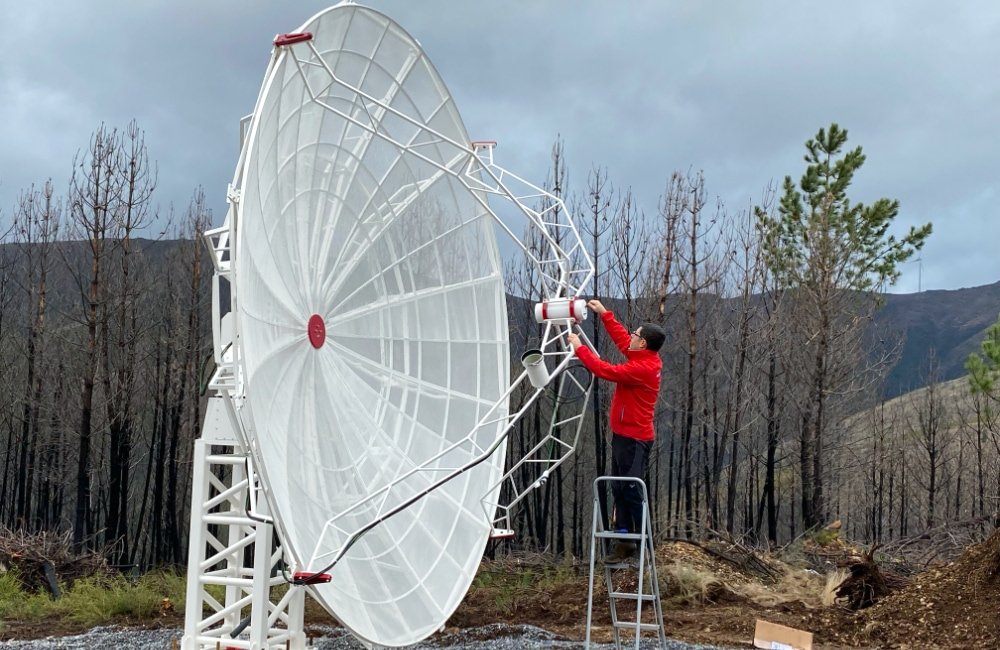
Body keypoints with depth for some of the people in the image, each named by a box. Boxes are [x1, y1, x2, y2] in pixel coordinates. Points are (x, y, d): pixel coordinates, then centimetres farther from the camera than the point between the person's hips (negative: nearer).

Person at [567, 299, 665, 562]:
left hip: (634, 439, -10)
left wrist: (580, 348, -15)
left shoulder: (643, 369, -23)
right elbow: (621, 338, 19)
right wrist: (604, 313, 19)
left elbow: (605, 371, -25)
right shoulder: (645, 358, 5)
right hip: (624, 434, 10)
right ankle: (625, 540, 16)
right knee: (619, 489, 12)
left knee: (631, 491, -7)